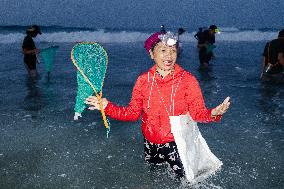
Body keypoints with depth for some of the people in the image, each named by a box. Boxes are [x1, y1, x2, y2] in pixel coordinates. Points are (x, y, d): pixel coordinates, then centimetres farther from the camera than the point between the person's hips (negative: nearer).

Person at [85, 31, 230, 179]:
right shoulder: (143, 80, -6)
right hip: (150, 144, 3)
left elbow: (198, 112, -12)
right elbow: (133, 112, -1)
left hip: (178, 143, -3)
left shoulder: (187, 79, -13)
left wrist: (213, 113, -33)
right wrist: (107, 106, -11)